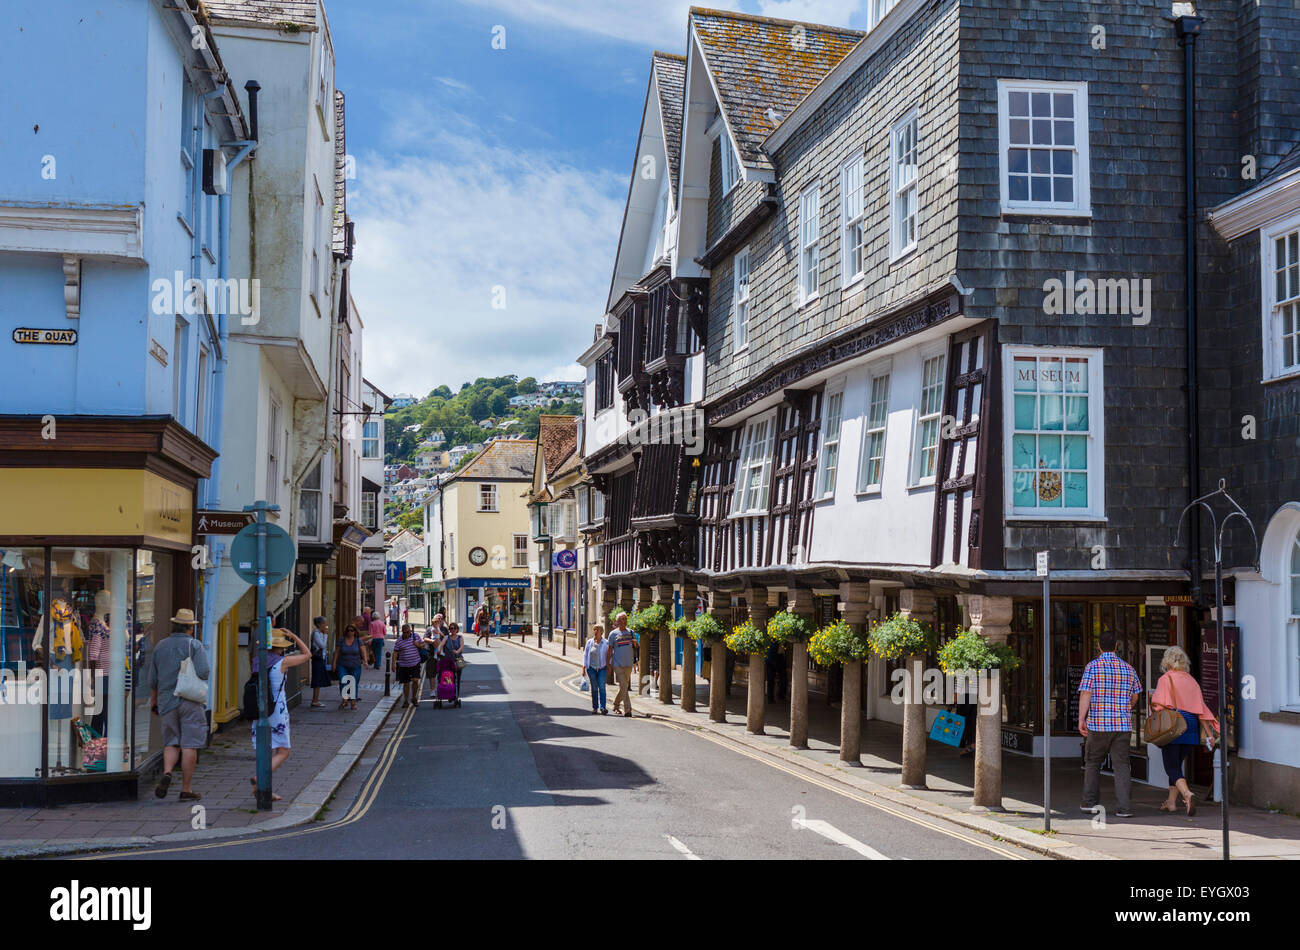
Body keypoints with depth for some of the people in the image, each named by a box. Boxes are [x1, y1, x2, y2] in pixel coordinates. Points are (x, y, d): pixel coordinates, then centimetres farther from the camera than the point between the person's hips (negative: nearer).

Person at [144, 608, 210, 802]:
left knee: (171, 742, 13)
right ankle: (186, 789, 1)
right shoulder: (194, 645, -4)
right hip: (190, 701, -4)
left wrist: (153, 700, 25)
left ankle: (167, 773, -14)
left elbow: (152, 679, 12)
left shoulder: (160, 647, 9)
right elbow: (203, 672, -16)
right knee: (189, 744, 0)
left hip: (167, 701, 4)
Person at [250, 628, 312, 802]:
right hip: (277, 711, -6)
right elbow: (307, 655, 5)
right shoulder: (282, 662, -9)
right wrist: (293, 636, 10)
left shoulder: (256, 661, 4)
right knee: (282, 752, 2)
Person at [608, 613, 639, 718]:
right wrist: (608, 663, 2)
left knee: (624, 687, 12)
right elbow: (610, 649, 4)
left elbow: (636, 646, 16)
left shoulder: (630, 632, 11)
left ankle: (616, 705, 31)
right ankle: (627, 710, -13)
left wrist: (634, 643, -8)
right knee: (624, 687, -12)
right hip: (618, 664, -4)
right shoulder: (613, 633, 1)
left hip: (629, 663, 4)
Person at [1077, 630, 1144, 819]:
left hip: (1098, 725, -2)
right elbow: (1135, 697, 15)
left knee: (1092, 762, 14)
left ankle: (1090, 802, 18)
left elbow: (1085, 694, -14)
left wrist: (1081, 719, -15)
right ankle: (1125, 807, -6)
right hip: (1123, 725, 2)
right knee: (1121, 765, 2)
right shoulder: (1128, 668, 7)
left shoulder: (1093, 667, -5)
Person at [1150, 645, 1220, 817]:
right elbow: (1201, 709, 9)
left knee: (1172, 768, -5)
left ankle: (1187, 794, -29)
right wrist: (1209, 734, 9)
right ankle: (1172, 801, 21)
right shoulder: (1192, 681, 11)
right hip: (1191, 728, 6)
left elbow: (1158, 705, -16)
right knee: (1176, 765, 19)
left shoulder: (1166, 679, -4)